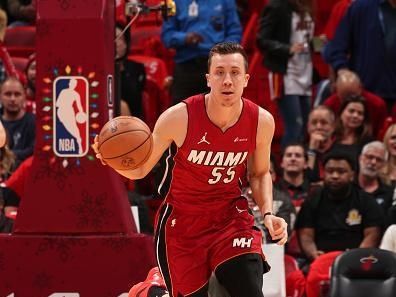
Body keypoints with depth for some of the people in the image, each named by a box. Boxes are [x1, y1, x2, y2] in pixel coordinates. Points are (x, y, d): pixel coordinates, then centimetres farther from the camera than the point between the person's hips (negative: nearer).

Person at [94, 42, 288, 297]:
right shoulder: (178, 118, -20)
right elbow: (140, 170, -7)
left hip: (230, 215, 2)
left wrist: (268, 213, -7)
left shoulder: (261, 121, -11)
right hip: (182, 221, -2)